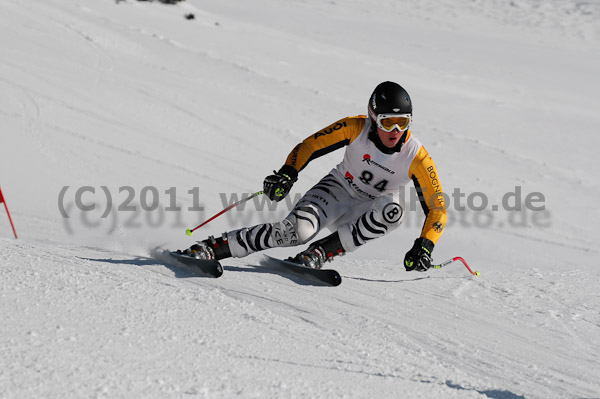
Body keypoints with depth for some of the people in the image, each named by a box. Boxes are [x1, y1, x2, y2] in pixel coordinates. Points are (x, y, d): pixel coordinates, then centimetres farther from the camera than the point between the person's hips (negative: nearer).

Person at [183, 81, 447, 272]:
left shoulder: (416, 157, -22)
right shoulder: (355, 128, -21)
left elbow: (437, 209, -19)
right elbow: (309, 147, -13)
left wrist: (424, 247, -34)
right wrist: (287, 174, -31)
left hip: (369, 210, 1)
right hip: (338, 190, -1)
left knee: (394, 210, -35)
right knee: (298, 230, -31)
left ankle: (321, 252, -27)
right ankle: (212, 248, -24)